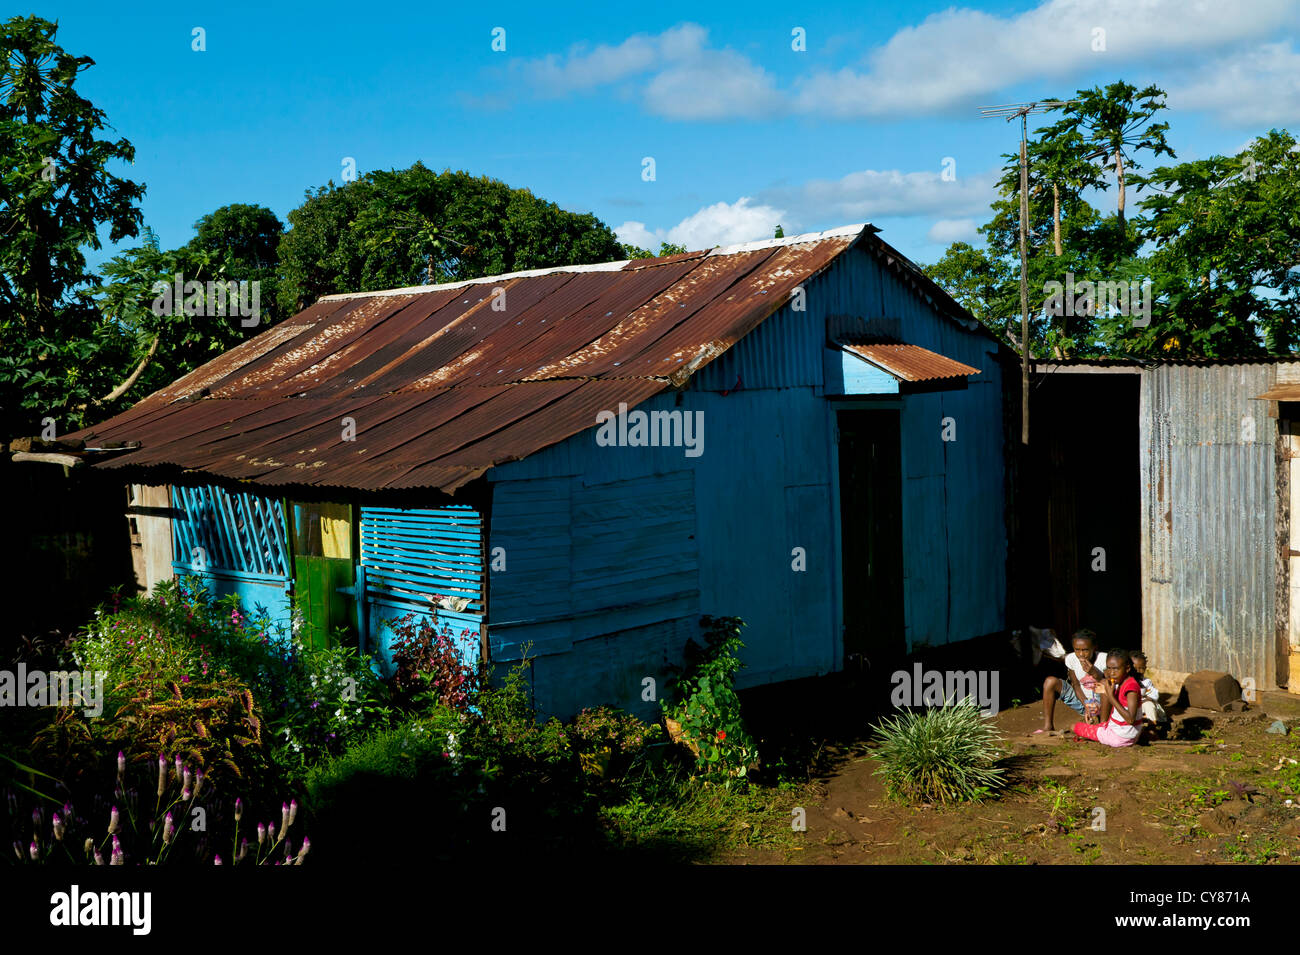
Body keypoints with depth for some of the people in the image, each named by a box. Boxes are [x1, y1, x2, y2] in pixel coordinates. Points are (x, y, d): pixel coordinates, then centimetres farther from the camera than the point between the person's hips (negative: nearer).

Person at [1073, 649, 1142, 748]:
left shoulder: (1131, 686, -23)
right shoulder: (1121, 683, 5)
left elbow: (1130, 719, -30)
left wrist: (1111, 697, -30)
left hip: (1120, 738, -9)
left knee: (1075, 727, -2)